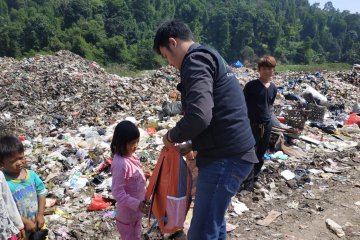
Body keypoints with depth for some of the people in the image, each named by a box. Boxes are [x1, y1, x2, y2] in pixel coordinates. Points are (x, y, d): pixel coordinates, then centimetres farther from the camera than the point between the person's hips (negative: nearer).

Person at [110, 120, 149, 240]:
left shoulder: (130, 155, -3)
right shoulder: (120, 164, -30)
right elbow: (118, 193, -28)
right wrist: (137, 204, -29)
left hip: (135, 209, 8)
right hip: (128, 211, -8)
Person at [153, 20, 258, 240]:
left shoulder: (195, 61, -13)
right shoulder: (209, 58, 20)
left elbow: (198, 116, -27)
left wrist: (172, 136, -8)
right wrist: (193, 145, 21)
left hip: (225, 158, -11)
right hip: (233, 152, 11)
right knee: (214, 220, 24)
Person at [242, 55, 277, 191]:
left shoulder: (273, 88, 6)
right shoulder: (251, 85, -11)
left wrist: (269, 114, 9)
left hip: (267, 125, 6)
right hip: (253, 124, -6)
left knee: (261, 154, 14)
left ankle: (255, 178, 29)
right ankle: (249, 183, 9)